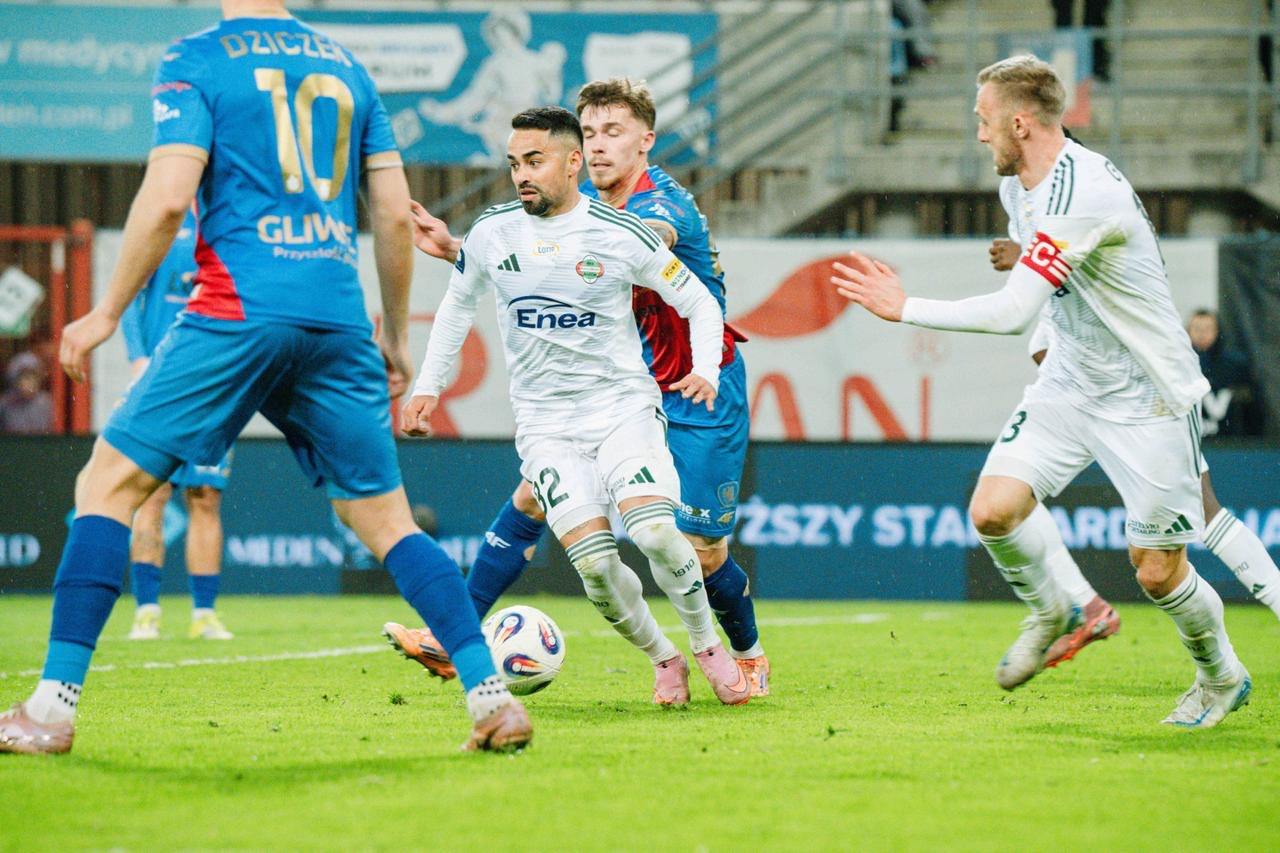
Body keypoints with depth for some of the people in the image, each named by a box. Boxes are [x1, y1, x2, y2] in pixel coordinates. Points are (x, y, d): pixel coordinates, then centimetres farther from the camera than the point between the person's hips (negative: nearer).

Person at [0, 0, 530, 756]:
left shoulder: (195, 63, 1)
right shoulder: (345, 67, 16)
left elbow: (168, 197, -10)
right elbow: (396, 215, 13)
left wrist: (108, 312, 0)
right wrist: (396, 338, 23)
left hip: (237, 311, -4)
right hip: (339, 323, 4)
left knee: (109, 484, 5)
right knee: (387, 518, 12)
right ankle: (492, 697, 2)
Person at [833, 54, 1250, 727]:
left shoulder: (1081, 194, -29)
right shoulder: (1019, 185, 2)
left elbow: (1012, 312, -33)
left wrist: (905, 309, -27)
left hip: (1147, 398, -8)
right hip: (1070, 383, 8)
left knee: (1157, 572, -2)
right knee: (993, 509, -11)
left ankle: (1221, 676, 26)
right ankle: (1050, 610, 17)